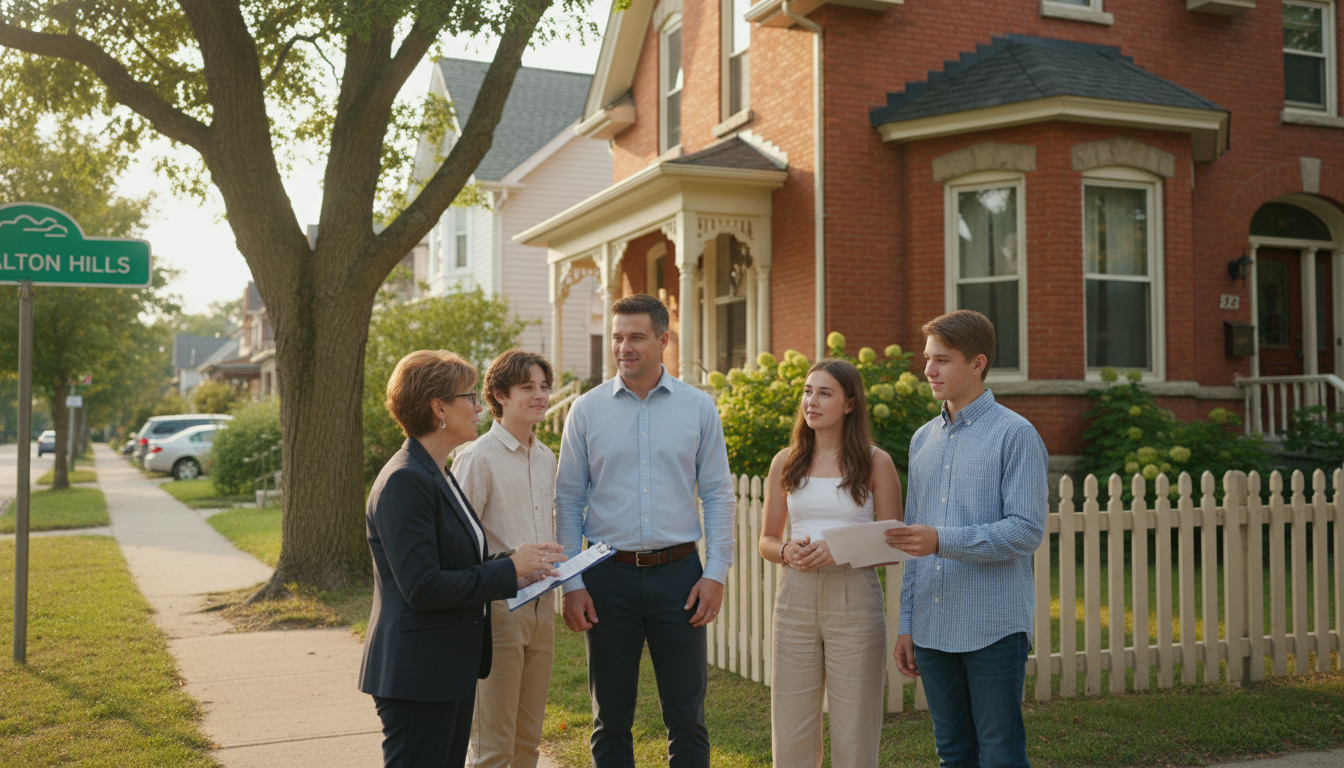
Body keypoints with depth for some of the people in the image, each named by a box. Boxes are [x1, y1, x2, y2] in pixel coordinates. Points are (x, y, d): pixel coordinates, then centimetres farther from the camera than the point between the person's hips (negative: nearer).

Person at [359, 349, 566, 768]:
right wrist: (510, 570, -16)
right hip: (417, 675, -10)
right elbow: (421, 587, -23)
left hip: (452, 670, 10)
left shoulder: (439, 476, 15)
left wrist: (515, 562, 4)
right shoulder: (404, 481, -18)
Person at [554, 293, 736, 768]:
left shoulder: (698, 407, 3)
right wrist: (571, 583, -2)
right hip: (608, 575, 1)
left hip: (678, 572, 0)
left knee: (687, 719, 5)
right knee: (611, 720, 10)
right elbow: (568, 499, 4)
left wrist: (716, 572, -3)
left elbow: (719, 496, 5)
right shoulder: (586, 410, 3)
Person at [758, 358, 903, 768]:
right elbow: (766, 540, 14)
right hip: (796, 598, 3)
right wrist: (787, 551, -8)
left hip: (854, 600, -3)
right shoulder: (786, 462, 9)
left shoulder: (875, 462, 0)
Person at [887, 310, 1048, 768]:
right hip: (933, 628, 6)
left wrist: (944, 541, -23)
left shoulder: (1015, 434, -5)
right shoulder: (923, 439, 14)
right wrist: (906, 623, 13)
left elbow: (1027, 530, -13)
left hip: (994, 627, -6)